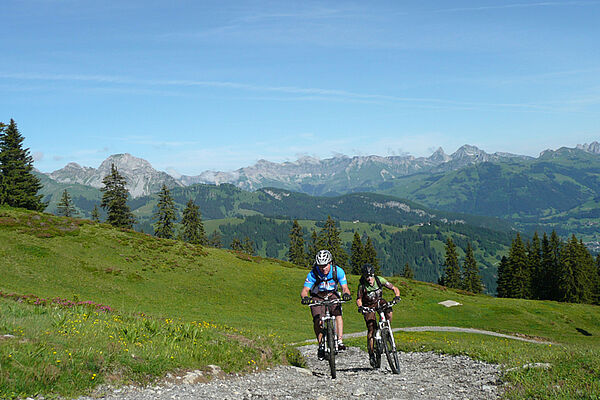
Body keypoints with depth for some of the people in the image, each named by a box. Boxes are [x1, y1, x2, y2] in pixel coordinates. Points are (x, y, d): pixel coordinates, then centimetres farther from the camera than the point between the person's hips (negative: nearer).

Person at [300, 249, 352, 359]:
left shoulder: (338, 271, -22)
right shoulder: (313, 274, -25)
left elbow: (345, 287, -23)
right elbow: (305, 290, -26)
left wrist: (346, 294, -46)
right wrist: (305, 297, -48)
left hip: (332, 295, 1)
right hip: (317, 298, -1)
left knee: (338, 313, -26)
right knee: (317, 320, -19)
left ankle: (340, 341, -23)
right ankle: (321, 345, -2)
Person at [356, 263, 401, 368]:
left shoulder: (379, 280, -20)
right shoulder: (362, 285, -23)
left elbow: (395, 289, -15)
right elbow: (359, 299, -12)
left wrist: (397, 296, -35)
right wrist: (360, 306, -32)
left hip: (379, 301, 2)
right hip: (368, 306, -2)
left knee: (389, 312, -31)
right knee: (371, 329, -13)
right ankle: (371, 355, -4)